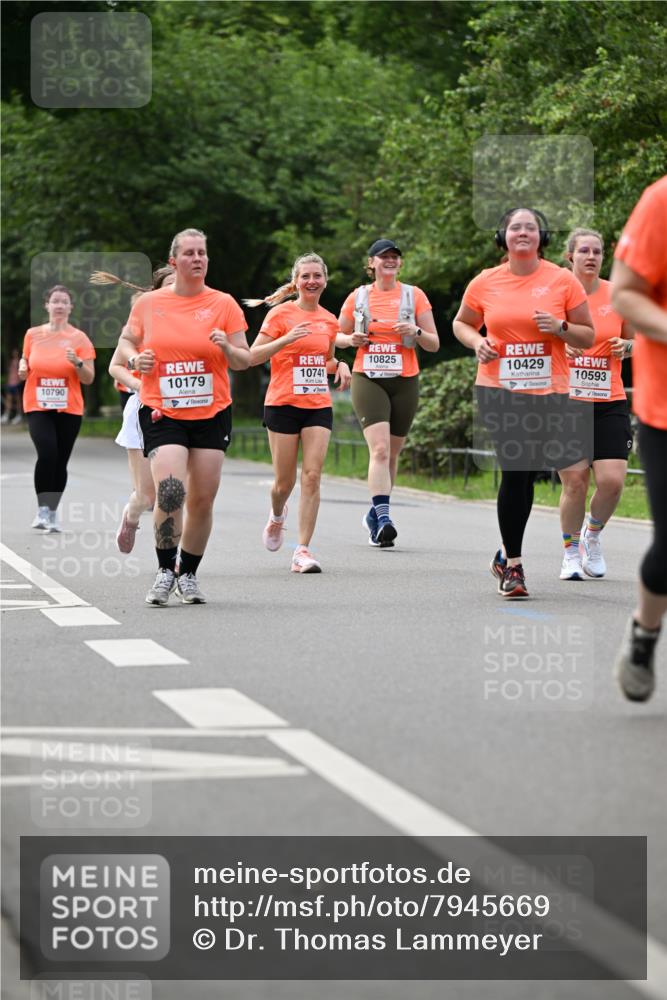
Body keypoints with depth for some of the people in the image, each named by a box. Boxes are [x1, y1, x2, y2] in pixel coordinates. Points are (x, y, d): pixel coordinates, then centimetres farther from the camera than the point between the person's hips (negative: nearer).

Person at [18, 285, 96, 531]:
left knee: (60, 462, 3)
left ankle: (53, 514, 16)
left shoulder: (79, 338, 0)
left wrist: (77, 362, -18)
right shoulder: (33, 334, 5)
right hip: (37, 407, 0)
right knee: (47, 454, -19)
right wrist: (22, 369, -4)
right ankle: (42, 511, -10)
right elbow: (26, 362, 19)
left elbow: (88, 379, 0)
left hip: (69, 409, 0)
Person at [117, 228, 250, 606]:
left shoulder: (224, 304, 3)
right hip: (162, 414, -1)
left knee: (203, 500, 2)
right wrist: (135, 359, -6)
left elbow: (245, 360, 4)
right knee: (169, 492, -19)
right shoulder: (149, 303, 4)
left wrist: (227, 348, -17)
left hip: (212, 414, 1)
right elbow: (126, 342, 16)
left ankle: (188, 574, 19)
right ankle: (165, 571, -3)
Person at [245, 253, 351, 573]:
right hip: (283, 403, -3)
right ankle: (277, 515, 38)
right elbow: (252, 356, -8)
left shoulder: (329, 321, 11)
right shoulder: (281, 314, -4)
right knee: (285, 481, 2)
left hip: (318, 405, 3)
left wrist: (340, 366, 4)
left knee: (312, 475, -10)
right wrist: (286, 339, -21)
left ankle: (303, 550, -9)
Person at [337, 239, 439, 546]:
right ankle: (383, 518, -26)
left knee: (391, 454, 9)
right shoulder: (358, 297, 6)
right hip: (367, 380, -2)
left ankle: (374, 515, 27)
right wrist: (351, 339, -6)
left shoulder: (414, 295, 5)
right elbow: (337, 336, 16)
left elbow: (434, 344, 6)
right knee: (379, 449, -19)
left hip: (404, 382, 2)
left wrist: (416, 332, -14)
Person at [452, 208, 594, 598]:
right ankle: (513, 562, 5)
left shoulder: (563, 280, 0)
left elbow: (588, 336, 5)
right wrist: (476, 341, -2)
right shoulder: (485, 282, 3)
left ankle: (509, 557, 22)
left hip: (548, 393, 0)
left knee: (522, 473, 2)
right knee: (515, 472, -6)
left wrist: (559, 327, -14)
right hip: (498, 391, 0)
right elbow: (462, 323, 19)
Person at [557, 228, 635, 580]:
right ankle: (571, 552, 15)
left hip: (609, 402, 1)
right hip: (564, 401, -1)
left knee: (612, 481, -9)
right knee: (575, 482, -6)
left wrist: (626, 347, -5)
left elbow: (634, 340, 17)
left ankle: (592, 535, 20)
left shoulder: (618, 296, 4)